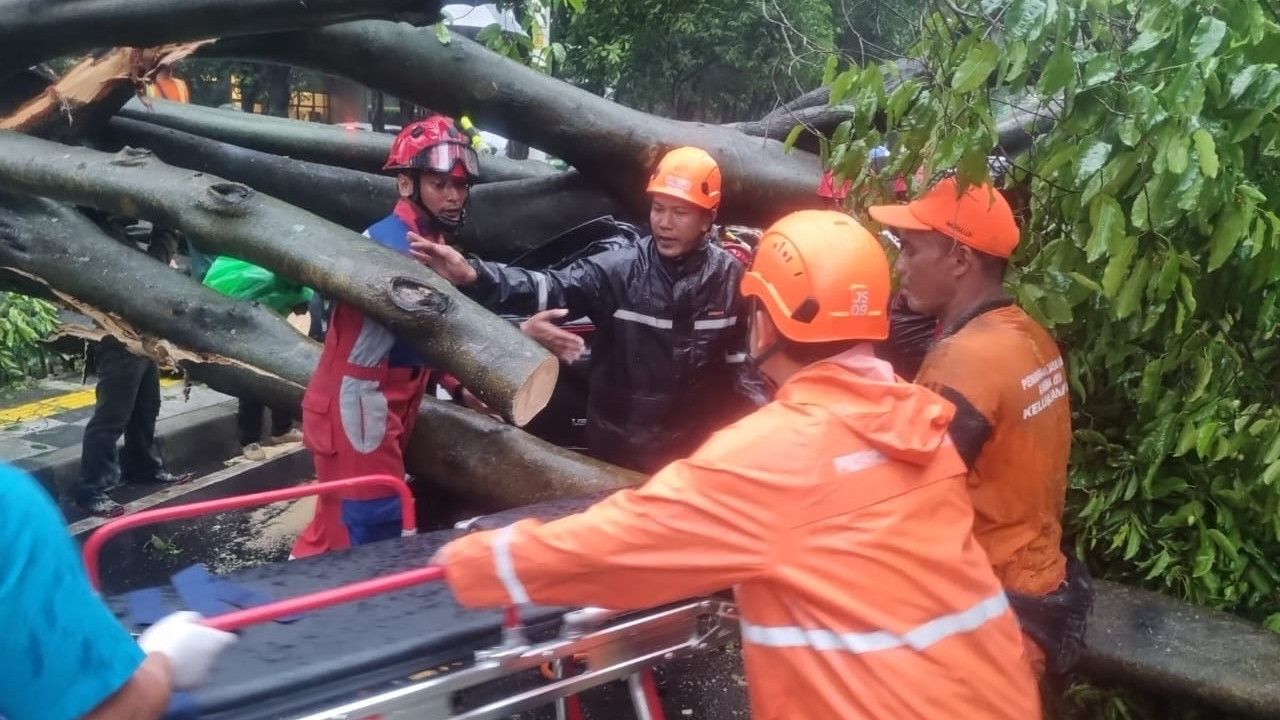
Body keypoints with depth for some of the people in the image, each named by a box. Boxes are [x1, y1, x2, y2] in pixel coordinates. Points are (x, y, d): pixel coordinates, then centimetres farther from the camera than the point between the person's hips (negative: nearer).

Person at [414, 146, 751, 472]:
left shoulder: (729, 278, -5)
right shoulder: (619, 268, -11)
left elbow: (745, 364, 2)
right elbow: (552, 287, -25)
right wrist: (472, 275, -40)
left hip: (698, 452, 1)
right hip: (618, 448, -1)